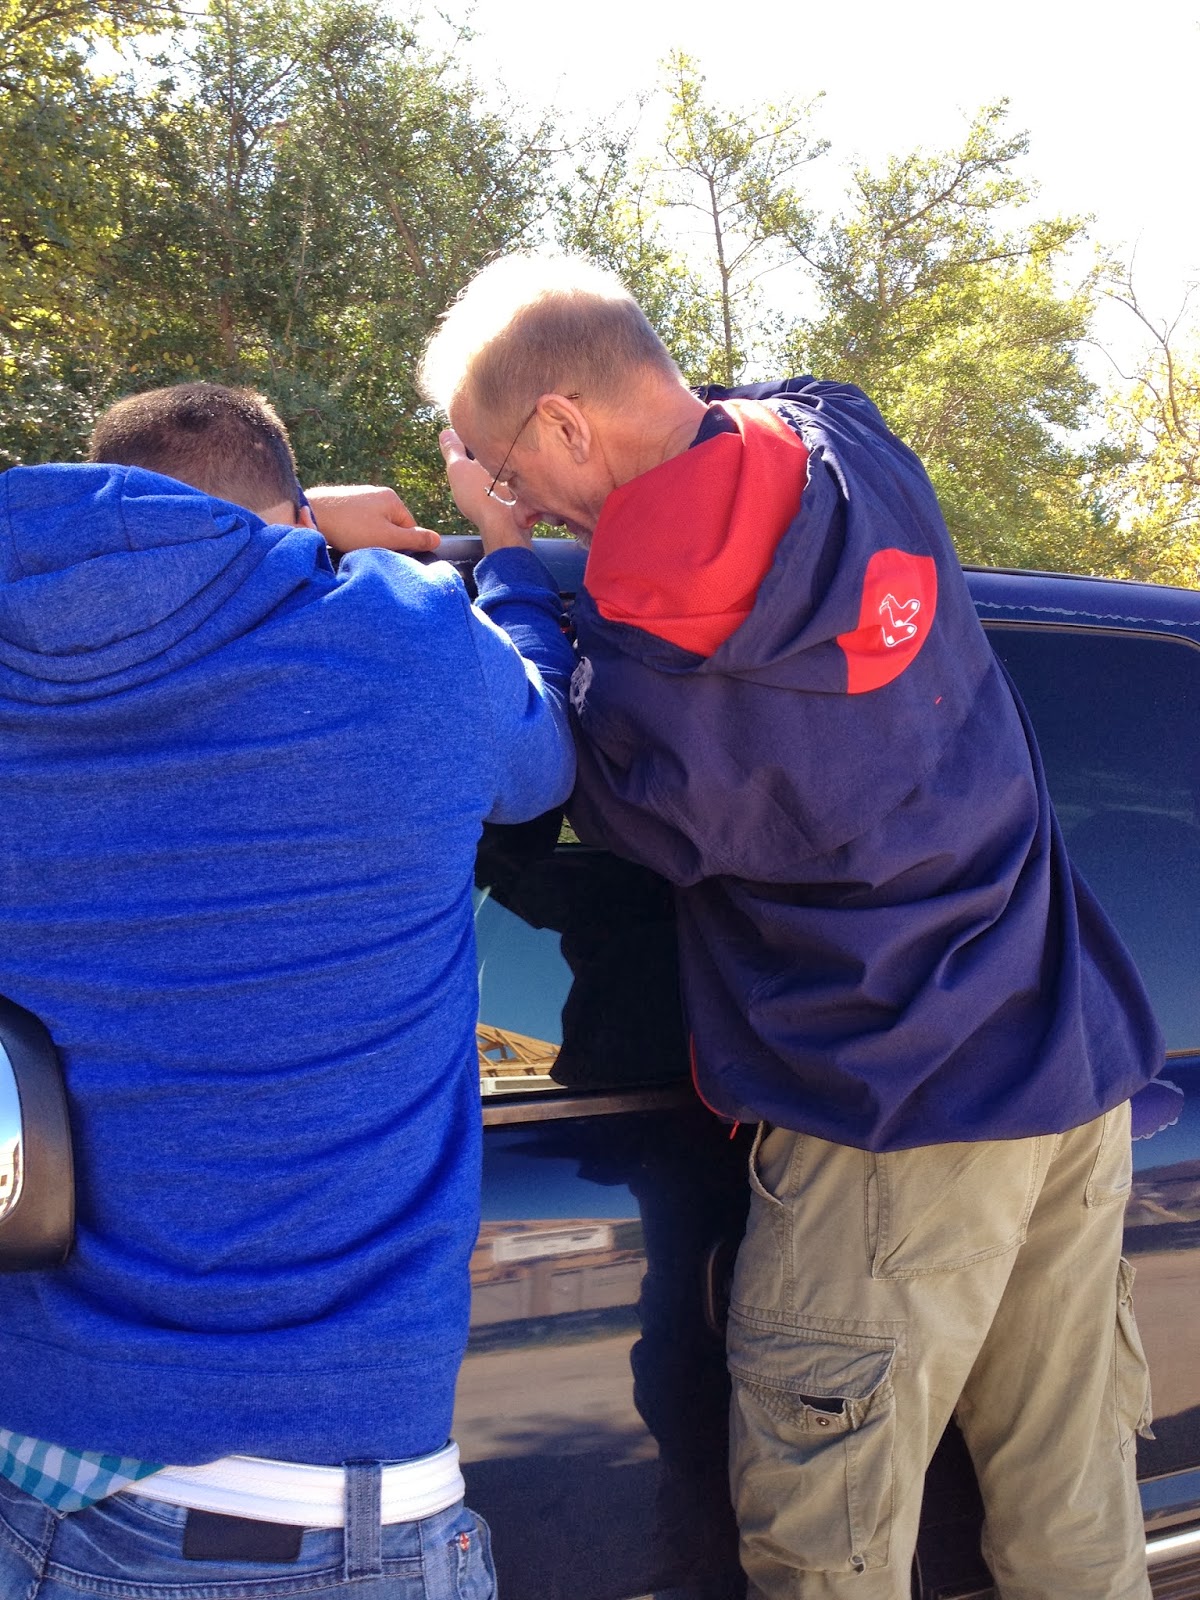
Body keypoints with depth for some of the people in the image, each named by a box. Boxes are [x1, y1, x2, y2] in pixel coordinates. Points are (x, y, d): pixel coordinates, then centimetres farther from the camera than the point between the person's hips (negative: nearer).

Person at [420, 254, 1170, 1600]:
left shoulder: (662, 643, -22)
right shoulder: (842, 444, 2)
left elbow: (625, 813, 0)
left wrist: (506, 557, 0)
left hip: (898, 1112, -8)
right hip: (1078, 1070, 9)